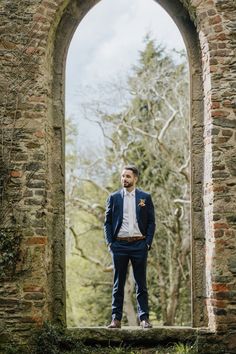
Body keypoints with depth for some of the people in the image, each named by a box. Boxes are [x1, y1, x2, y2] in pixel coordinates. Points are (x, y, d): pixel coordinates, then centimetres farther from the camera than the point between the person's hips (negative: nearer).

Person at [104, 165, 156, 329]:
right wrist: (109, 242, -2)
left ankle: (144, 318, 8)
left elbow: (151, 222, 5)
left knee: (141, 284, 3)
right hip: (119, 245, 1)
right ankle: (116, 318, 7)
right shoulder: (114, 197, 6)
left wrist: (148, 243, -4)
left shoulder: (145, 197, 5)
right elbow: (107, 222, 8)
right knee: (118, 284, 4)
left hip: (139, 244, -1)